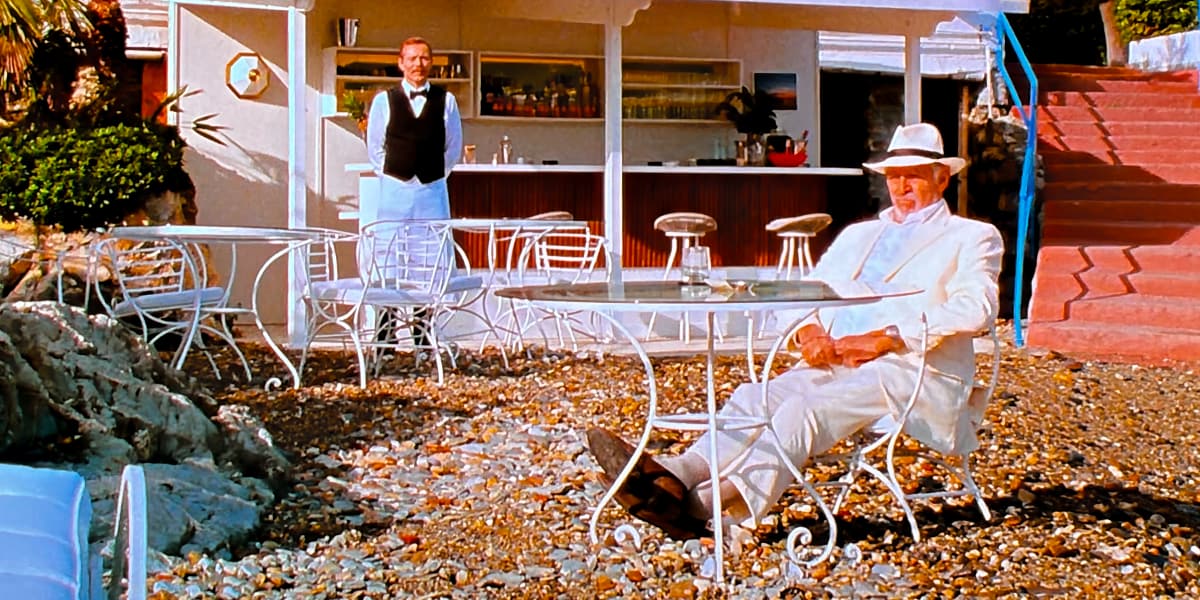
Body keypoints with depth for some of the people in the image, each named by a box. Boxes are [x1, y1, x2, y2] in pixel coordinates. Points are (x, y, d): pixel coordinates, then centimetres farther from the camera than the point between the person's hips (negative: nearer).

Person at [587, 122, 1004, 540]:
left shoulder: (972, 238, 12)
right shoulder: (857, 235, 30)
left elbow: (975, 307, -7)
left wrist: (886, 338, -17)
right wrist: (810, 332, -3)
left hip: (914, 373, -5)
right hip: (834, 365, 6)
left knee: (806, 407, -32)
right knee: (755, 397, -24)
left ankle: (703, 506, -46)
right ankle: (674, 478, -45)